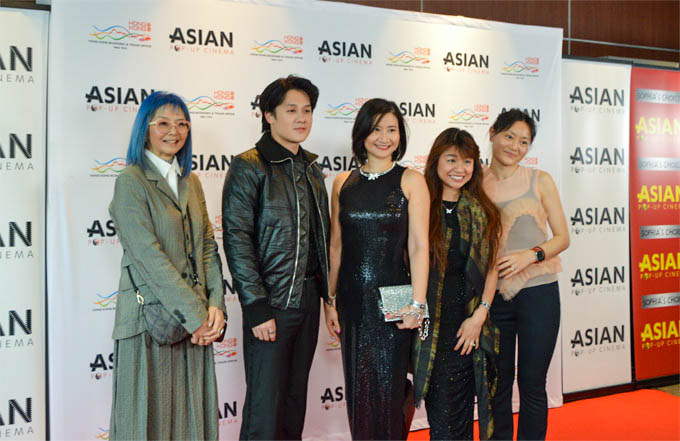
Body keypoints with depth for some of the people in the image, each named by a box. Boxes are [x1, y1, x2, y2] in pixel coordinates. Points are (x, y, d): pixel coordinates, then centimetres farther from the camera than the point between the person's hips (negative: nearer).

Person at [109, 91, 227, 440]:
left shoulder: (190, 182, 14)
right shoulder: (131, 181, -6)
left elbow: (207, 246, 10)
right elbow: (149, 254, -15)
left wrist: (215, 304, -4)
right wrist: (194, 314, -17)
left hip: (195, 320, 6)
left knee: (191, 410, 13)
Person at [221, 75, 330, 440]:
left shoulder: (312, 169, 13)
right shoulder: (249, 167, -7)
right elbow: (236, 240, -13)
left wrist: (329, 293, 12)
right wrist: (257, 308, -17)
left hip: (308, 298, 6)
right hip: (271, 302, -6)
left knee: (296, 398, 14)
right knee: (265, 406, -1)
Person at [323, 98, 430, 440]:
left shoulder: (410, 181, -1)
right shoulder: (343, 183, 8)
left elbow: (419, 246, -6)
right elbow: (336, 246, 9)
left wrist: (418, 303, -12)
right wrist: (329, 300, 6)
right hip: (351, 299, 3)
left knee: (387, 387, 3)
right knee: (357, 389, 11)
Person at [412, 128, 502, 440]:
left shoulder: (482, 212, 10)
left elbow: (491, 267, 8)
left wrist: (479, 315, -2)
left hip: (469, 324, 3)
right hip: (430, 324, -2)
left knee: (461, 411, 8)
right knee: (442, 414, -1)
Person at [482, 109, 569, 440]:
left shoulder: (540, 181, 2)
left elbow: (562, 238, 3)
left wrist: (530, 255, -15)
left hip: (537, 292, -1)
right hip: (492, 297, 1)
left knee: (532, 385, 6)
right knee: (496, 385, 10)